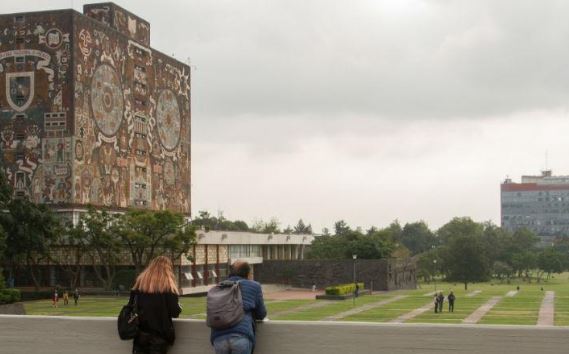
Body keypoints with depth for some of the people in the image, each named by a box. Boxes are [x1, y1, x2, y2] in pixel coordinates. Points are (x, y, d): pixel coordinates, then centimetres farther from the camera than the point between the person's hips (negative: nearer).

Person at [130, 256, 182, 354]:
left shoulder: (140, 281, 6)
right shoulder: (168, 284, -6)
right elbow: (174, 312, -10)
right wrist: (179, 308, 12)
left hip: (140, 333, 3)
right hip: (159, 334, -3)